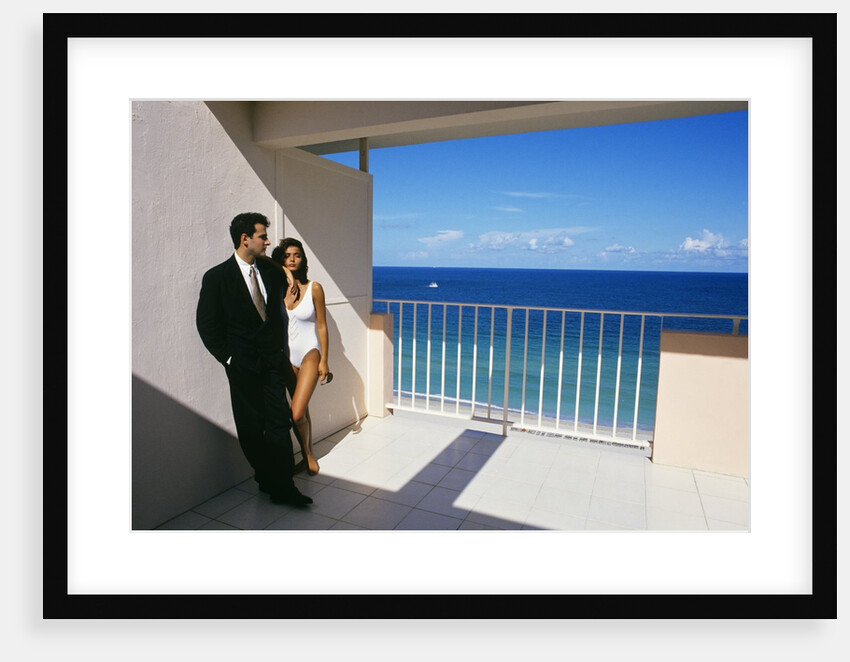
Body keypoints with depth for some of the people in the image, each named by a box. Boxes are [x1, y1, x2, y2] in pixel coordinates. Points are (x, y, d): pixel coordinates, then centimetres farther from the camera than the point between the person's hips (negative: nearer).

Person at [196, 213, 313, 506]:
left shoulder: (271, 272, 6)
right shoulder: (217, 277, -8)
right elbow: (206, 324, -4)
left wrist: (280, 351, 11)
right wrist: (228, 358, -6)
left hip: (272, 361, 4)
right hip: (243, 366, -3)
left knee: (279, 424, 2)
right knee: (251, 428, 7)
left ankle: (282, 487, 9)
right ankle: (267, 479, 25)